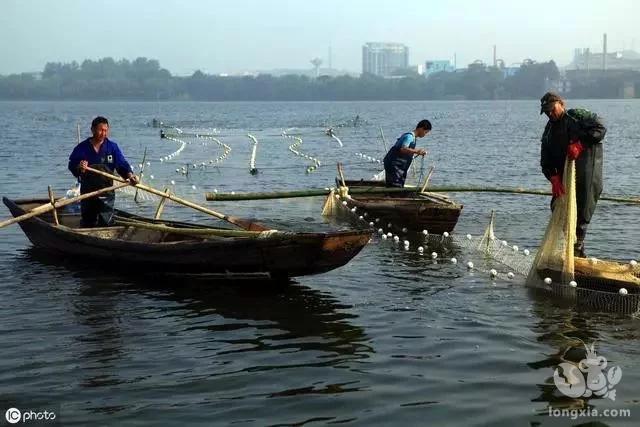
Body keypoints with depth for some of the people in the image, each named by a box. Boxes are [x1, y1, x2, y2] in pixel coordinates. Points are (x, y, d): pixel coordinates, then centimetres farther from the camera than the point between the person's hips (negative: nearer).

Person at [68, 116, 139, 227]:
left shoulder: (112, 147, 1)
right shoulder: (82, 148, -1)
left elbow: (122, 164, -6)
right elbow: (71, 165, -2)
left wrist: (129, 174, -26)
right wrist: (79, 168, -24)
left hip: (106, 193, -1)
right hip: (87, 192, 1)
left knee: (106, 224, -5)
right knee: (87, 224, 13)